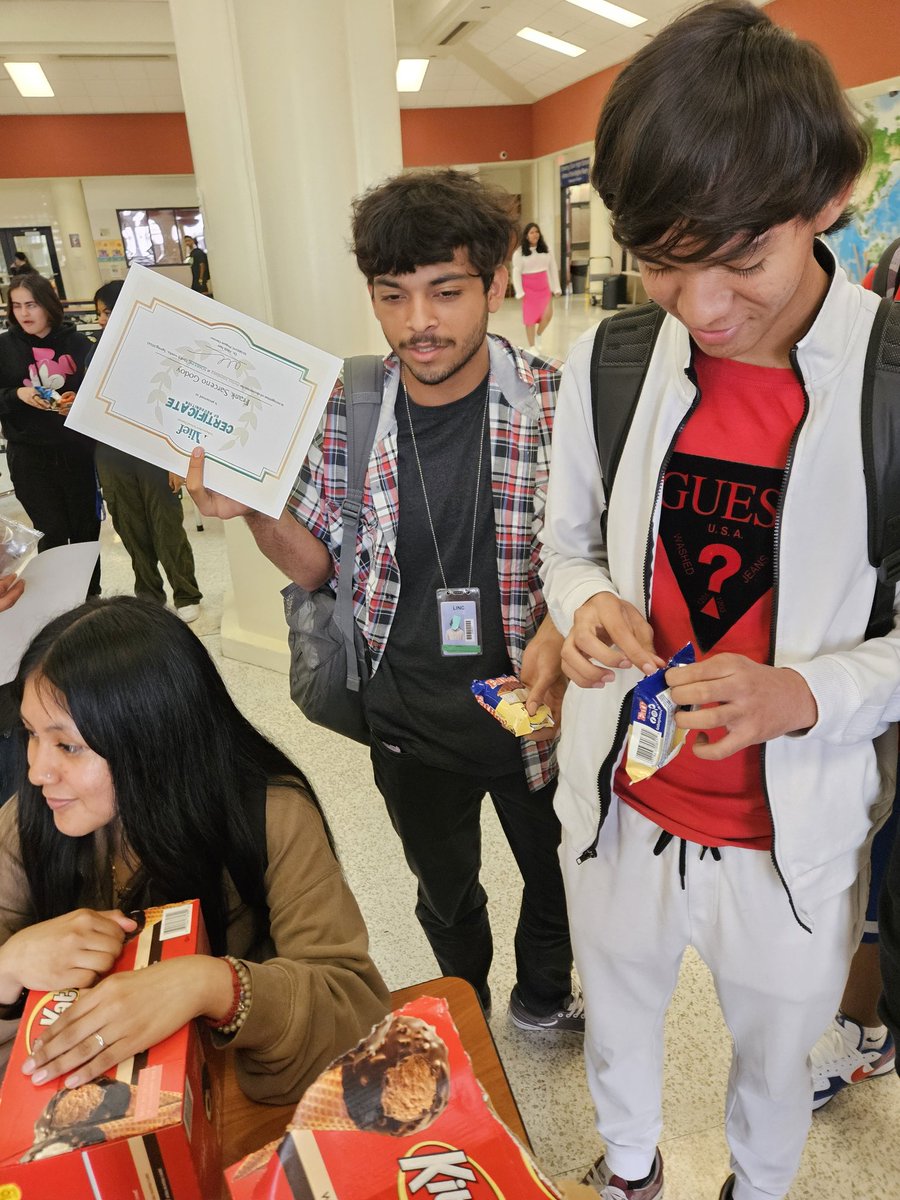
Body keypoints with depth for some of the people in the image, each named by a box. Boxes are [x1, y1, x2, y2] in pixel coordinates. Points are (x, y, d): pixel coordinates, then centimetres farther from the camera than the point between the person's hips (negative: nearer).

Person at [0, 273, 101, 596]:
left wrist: (79, 401, -16)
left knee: (86, 529, 7)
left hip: (77, 451, 0)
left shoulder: (78, 342, 1)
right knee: (52, 533, -2)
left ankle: (91, 596, 26)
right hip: (29, 455, 0)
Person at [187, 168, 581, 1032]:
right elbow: (319, 565, -1)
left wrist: (559, 634, -25)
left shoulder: (553, 404, -15)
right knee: (444, 892, 27)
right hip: (410, 722, 2)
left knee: (555, 873, 25)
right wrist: (250, 507, -19)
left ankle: (543, 996, 58)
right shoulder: (347, 413, -10)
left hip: (533, 709, -1)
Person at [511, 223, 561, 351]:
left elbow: (553, 269, 7)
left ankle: (538, 335, 18)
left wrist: (556, 288, 4)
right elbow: (516, 273, -7)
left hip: (544, 288, 3)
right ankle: (532, 347, 13)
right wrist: (520, 292, -13)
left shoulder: (545, 250, 6)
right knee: (530, 318, 2)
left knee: (548, 314, -11)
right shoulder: (519, 252, -6)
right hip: (528, 289, -3)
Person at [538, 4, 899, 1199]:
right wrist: (588, 604, -20)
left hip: (796, 833, -2)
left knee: (774, 1060, 27)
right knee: (616, 1021, 28)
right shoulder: (607, 363, -9)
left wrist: (803, 692, -28)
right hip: (619, 805, 3)